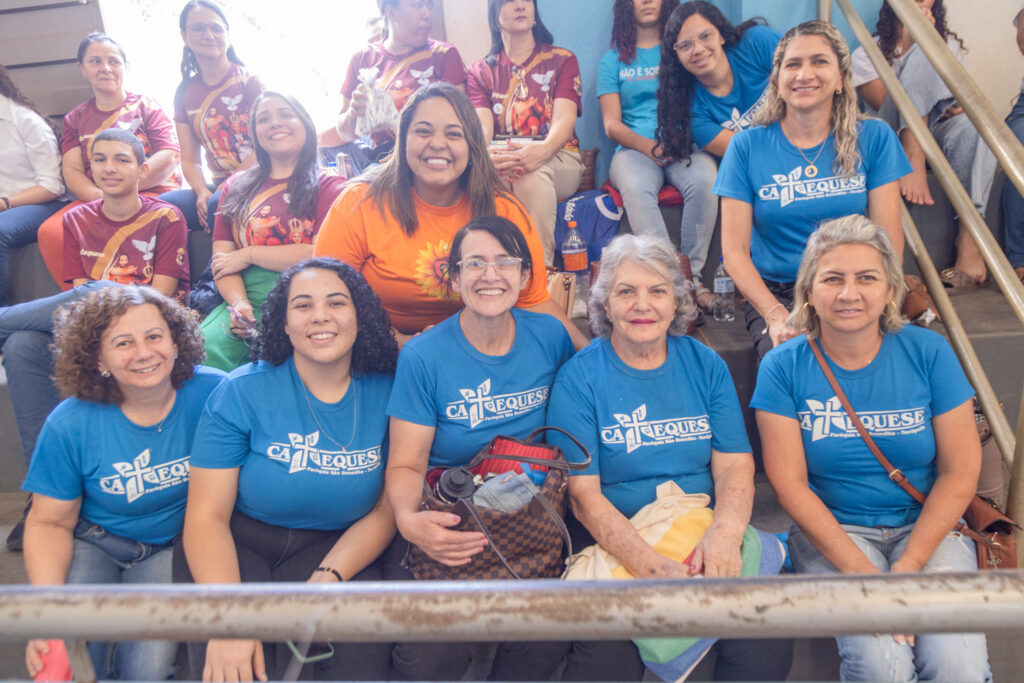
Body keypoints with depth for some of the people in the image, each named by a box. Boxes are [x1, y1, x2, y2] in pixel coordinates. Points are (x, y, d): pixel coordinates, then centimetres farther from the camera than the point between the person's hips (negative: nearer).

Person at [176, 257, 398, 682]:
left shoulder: (386, 395, -4)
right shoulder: (242, 392, -8)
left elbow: (385, 510, -1)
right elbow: (207, 515, -11)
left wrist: (327, 577, -18)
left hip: (335, 548, 1)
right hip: (235, 545, -1)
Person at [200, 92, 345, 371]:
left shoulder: (327, 185, 10)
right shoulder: (237, 186, 23)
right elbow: (221, 259, 15)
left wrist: (248, 255, 1)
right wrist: (239, 303, -7)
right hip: (247, 303, 3)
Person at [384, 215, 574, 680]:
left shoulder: (550, 336, 2)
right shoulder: (423, 357, -7)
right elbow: (406, 464, -7)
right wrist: (408, 519, -27)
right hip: (446, 518, -2)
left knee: (547, 643, -21)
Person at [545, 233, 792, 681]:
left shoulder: (705, 365, 7)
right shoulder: (578, 377, -4)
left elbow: (734, 465, 2)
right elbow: (583, 493, -10)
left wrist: (726, 532, -20)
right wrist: (650, 565, -24)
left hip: (704, 535, 3)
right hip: (615, 541, -3)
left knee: (767, 642, -21)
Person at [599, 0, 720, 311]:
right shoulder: (613, 60, 16)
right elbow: (612, 124, 6)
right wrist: (650, 147, -12)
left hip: (684, 149, 1)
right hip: (635, 149, -1)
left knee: (704, 180, -34)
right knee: (635, 187, -36)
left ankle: (692, 276, -29)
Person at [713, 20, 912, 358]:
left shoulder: (874, 138, 6)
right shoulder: (747, 147, 2)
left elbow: (888, 238, 3)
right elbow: (734, 248, -2)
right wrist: (776, 315, -17)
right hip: (773, 294, -1)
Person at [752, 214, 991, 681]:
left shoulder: (928, 352, -3)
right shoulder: (784, 366, -7)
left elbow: (961, 472, -2)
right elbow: (789, 483, -9)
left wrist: (906, 568, -12)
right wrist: (862, 572, -18)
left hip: (925, 526, 2)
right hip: (831, 530, -1)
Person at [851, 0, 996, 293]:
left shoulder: (948, 44, 19)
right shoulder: (867, 54, 5)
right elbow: (888, 104, -10)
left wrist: (957, 106, -12)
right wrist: (911, 43, -14)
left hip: (933, 137, 3)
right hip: (894, 142, -3)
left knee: (970, 124, -34)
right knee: (924, 54, -21)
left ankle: (970, 245, -41)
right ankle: (913, 166, -39)